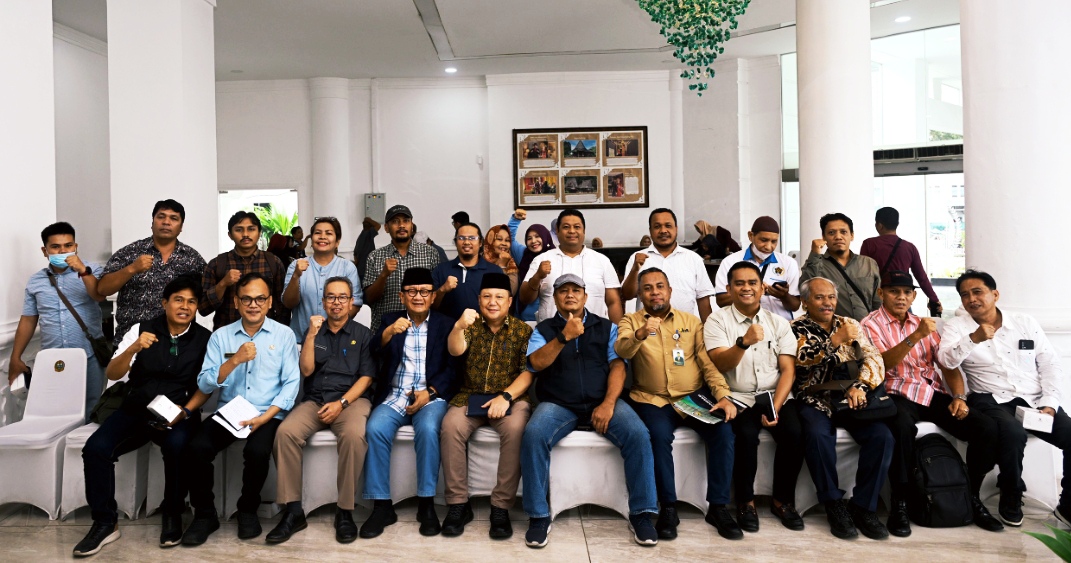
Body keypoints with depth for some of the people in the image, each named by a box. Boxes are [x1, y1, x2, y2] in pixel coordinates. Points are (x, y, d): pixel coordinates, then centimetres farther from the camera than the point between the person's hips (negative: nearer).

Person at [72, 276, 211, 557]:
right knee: (96, 447, -22)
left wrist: (185, 412, -16)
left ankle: (172, 514, -9)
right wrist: (133, 349, -21)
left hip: (179, 412, -2)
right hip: (136, 409, 3)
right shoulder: (141, 330, 3)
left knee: (177, 446, -33)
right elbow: (112, 374, -2)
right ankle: (105, 522, -6)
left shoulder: (205, 339, 1)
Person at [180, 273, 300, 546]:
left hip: (267, 414, -2)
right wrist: (234, 361, -16)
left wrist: (264, 417, -15)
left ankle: (248, 510, 0)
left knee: (257, 452, -30)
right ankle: (205, 514, 1)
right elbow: (204, 385, 1)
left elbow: (291, 382, -4)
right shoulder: (220, 336, 7)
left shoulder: (284, 334, 2)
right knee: (195, 449, -24)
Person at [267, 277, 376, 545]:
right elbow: (306, 370, 2)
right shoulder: (312, 332, 15)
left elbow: (366, 377, 1)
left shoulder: (362, 334, 8)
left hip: (350, 399, -2)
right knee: (285, 432, -27)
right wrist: (312, 335, -7)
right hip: (314, 401, 3)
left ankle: (345, 512, -22)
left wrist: (341, 403, -13)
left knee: (354, 435, -35)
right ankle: (293, 511, -19)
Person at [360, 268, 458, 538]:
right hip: (394, 396, 2)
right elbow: (373, 352, -6)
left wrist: (429, 392, -14)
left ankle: (426, 504, -17)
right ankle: (382, 505, -15)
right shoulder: (390, 320, 12)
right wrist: (389, 332, -27)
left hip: (432, 396, -1)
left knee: (428, 429, -32)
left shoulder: (446, 325, 8)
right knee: (375, 429, -27)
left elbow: (452, 368, 2)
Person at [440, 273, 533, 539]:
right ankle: (458, 503, -16)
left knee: (515, 429, -33)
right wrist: (458, 326, -32)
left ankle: (501, 507, -21)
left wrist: (506, 396, -20)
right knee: (451, 425, -28)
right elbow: (455, 350, -11)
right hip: (470, 396, 2)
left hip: (511, 397, -1)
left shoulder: (523, 330, 3)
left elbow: (528, 372, -4)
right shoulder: (471, 325, 8)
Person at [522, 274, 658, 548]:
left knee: (638, 434, -26)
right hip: (558, 404, -1)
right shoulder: (543, 329, 12)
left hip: (602, 402, 1)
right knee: (533, 435, -31)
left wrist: (608, 404, -14)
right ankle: (538, 516, -16)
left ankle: (641, 514, -11)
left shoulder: (607, 327, 13)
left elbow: (617, 366, 2)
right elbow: (536, 363, -5)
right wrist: (564, 337, -17)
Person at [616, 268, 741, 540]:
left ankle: (718, 507, -7)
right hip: (653, 400, -2)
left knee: (723, 431, -22)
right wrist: (639, 335, -36)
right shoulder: (630, 321, 6)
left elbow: (708, 362, 6)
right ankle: (668, 508, -15)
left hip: (695, 397, 2)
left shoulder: (691, 321, 12)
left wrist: (722, 395, -10)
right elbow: (620, 351, -15)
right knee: (659, 436, -31)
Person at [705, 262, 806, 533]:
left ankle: (783, 500, 0)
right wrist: (744, 342, -31)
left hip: (775, 395, 3)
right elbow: (720, 364, -13)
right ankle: (745, 501, -6)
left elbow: (788, 370, 1)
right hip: (738, 397, -3)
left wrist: (776, 407, -13)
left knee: (794, 434, -24)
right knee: (747, 435, -30)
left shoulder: (779, 323, 9)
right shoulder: (717, 320, 0)